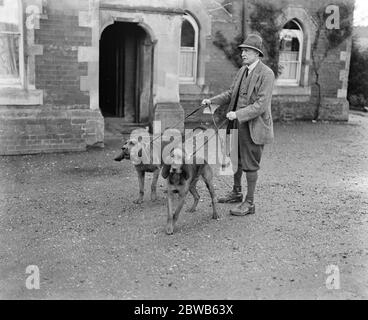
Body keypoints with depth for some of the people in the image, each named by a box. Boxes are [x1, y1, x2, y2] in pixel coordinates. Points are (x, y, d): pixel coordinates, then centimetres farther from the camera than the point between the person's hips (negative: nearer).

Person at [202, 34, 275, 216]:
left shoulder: (266, 74, -15)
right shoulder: (242, 70, 10)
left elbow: (261, 105, -21)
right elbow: (231, 93, 16)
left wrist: (238, 114, -26)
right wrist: (212, 101, 2)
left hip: (253, 126, -8)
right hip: (237, 124, 8)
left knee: (250, 165, 1)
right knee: (236, 159, 20)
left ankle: (249, 203, 13)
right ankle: (236, 193, 38)